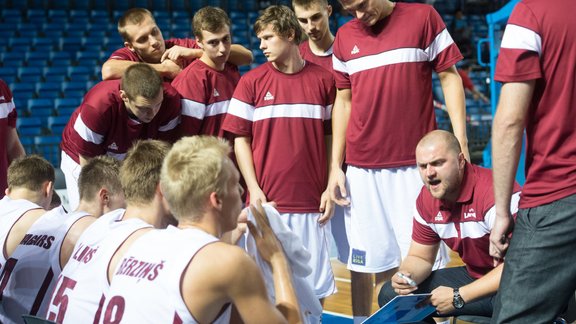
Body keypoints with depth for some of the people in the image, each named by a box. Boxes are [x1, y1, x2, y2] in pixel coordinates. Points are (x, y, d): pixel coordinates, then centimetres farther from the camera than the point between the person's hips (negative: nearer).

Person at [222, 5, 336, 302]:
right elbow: (240, 138, 2)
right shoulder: (251, 81, 1)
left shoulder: (323, 79, 4)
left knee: (316, 288, 4)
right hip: (267, 202, 0)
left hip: (312, 204, 1)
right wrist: (254, 189, -7)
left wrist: (330, 188, 2)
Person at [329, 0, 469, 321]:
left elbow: (450, 78, 1)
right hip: (362, 169, 3)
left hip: (415, 164, -3)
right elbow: (344, 101, 15)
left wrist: (460, 143, -7)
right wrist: (336, 165, 9)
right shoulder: (345, 37, 10)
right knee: (367, 262, 5)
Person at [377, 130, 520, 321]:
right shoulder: (426, 199, -1)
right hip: (473, 277, 7)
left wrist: (459, 296, -28)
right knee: (391, 296, -1)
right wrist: (406, 276, -14)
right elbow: (420, 257, 12)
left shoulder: (495, 191, -26)